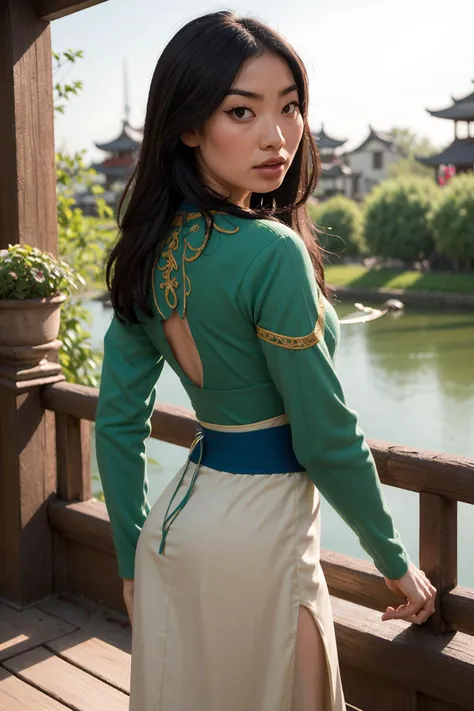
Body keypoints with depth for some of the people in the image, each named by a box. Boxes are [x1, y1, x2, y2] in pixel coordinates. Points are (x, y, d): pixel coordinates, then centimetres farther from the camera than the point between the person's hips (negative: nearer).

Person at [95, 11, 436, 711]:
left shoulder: (150, 251, 0)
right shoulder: (272, 251, -22)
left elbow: (118, 421, 4)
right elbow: (326, 437, -17)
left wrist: (135, 559, 14)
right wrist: (397, 562, -2)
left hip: (177, 518, 7)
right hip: (256, 535, -7)